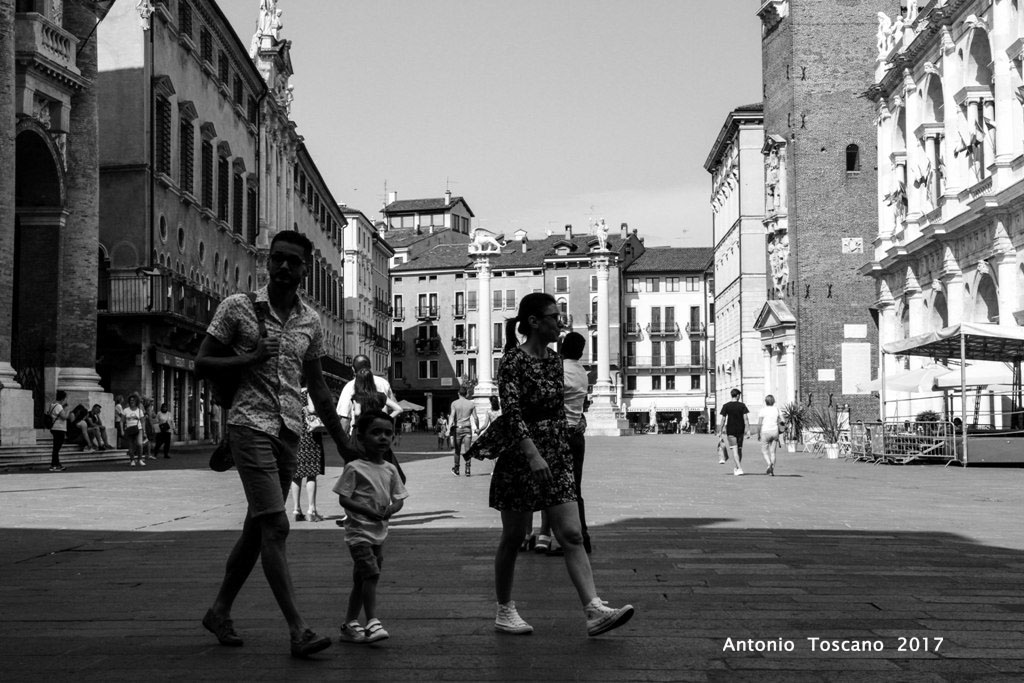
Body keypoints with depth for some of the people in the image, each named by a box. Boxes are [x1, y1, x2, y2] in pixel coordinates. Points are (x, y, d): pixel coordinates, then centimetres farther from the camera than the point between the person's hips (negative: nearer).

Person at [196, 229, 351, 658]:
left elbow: (317, 387, 19)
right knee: (275, 526, -13)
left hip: (289, 430, 5)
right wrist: (249, 359, -13)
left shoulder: (310, 322, 12)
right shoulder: (238, 307, 0)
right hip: (251, 425, -5)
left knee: (257, 527, 12)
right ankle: (298, 630, -15)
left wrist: (341, 440, 19)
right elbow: (201, 364, 2)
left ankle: (220, 610, 28)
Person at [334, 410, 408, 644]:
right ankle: (372, 623, -17)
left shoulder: (390, 470, 8)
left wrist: (390, 510, -13)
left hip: (379, 532, 7)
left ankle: (350, 624, 20)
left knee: (361, 580, 12)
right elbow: (343, 499, -12)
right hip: (359, 531, -6)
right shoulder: (354, 468, -9)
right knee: (371, 574, -18)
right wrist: (368, 512, -22)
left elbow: (399, 498, 9)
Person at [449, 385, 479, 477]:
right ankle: (467, 470, -5)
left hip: (457, 428, 0)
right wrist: (477, 428, 15)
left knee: (457, 450, 9)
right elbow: (475, 418, 4)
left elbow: (452, 416, -11)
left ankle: (456, 469, 17)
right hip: (467, 428, 0)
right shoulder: (471, 404, 3)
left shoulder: (454, 403, -1)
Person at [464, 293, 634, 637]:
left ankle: (595, 611, -9)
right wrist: (533, 455, -33)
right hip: (520, 458, -6)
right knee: (513, 537, 6)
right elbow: (512, 412, -23)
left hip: (555, 457, 6)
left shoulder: (555, 360, 9)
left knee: (572, 535, -3)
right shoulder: (513, 361, -12)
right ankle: (504, 611, 20)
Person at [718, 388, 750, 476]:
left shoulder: (726, 406, -3)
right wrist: (747, 429, -3)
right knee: (739, 449, 15)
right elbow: (745, 418, -5)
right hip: (740, 429, 2)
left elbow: (723, 419, -4)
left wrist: (721, 430, 3)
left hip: (731, 430, -2)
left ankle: (739, 468, -19)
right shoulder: (742, 405, 0)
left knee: (734, 449, -5)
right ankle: (735, 468, 22)